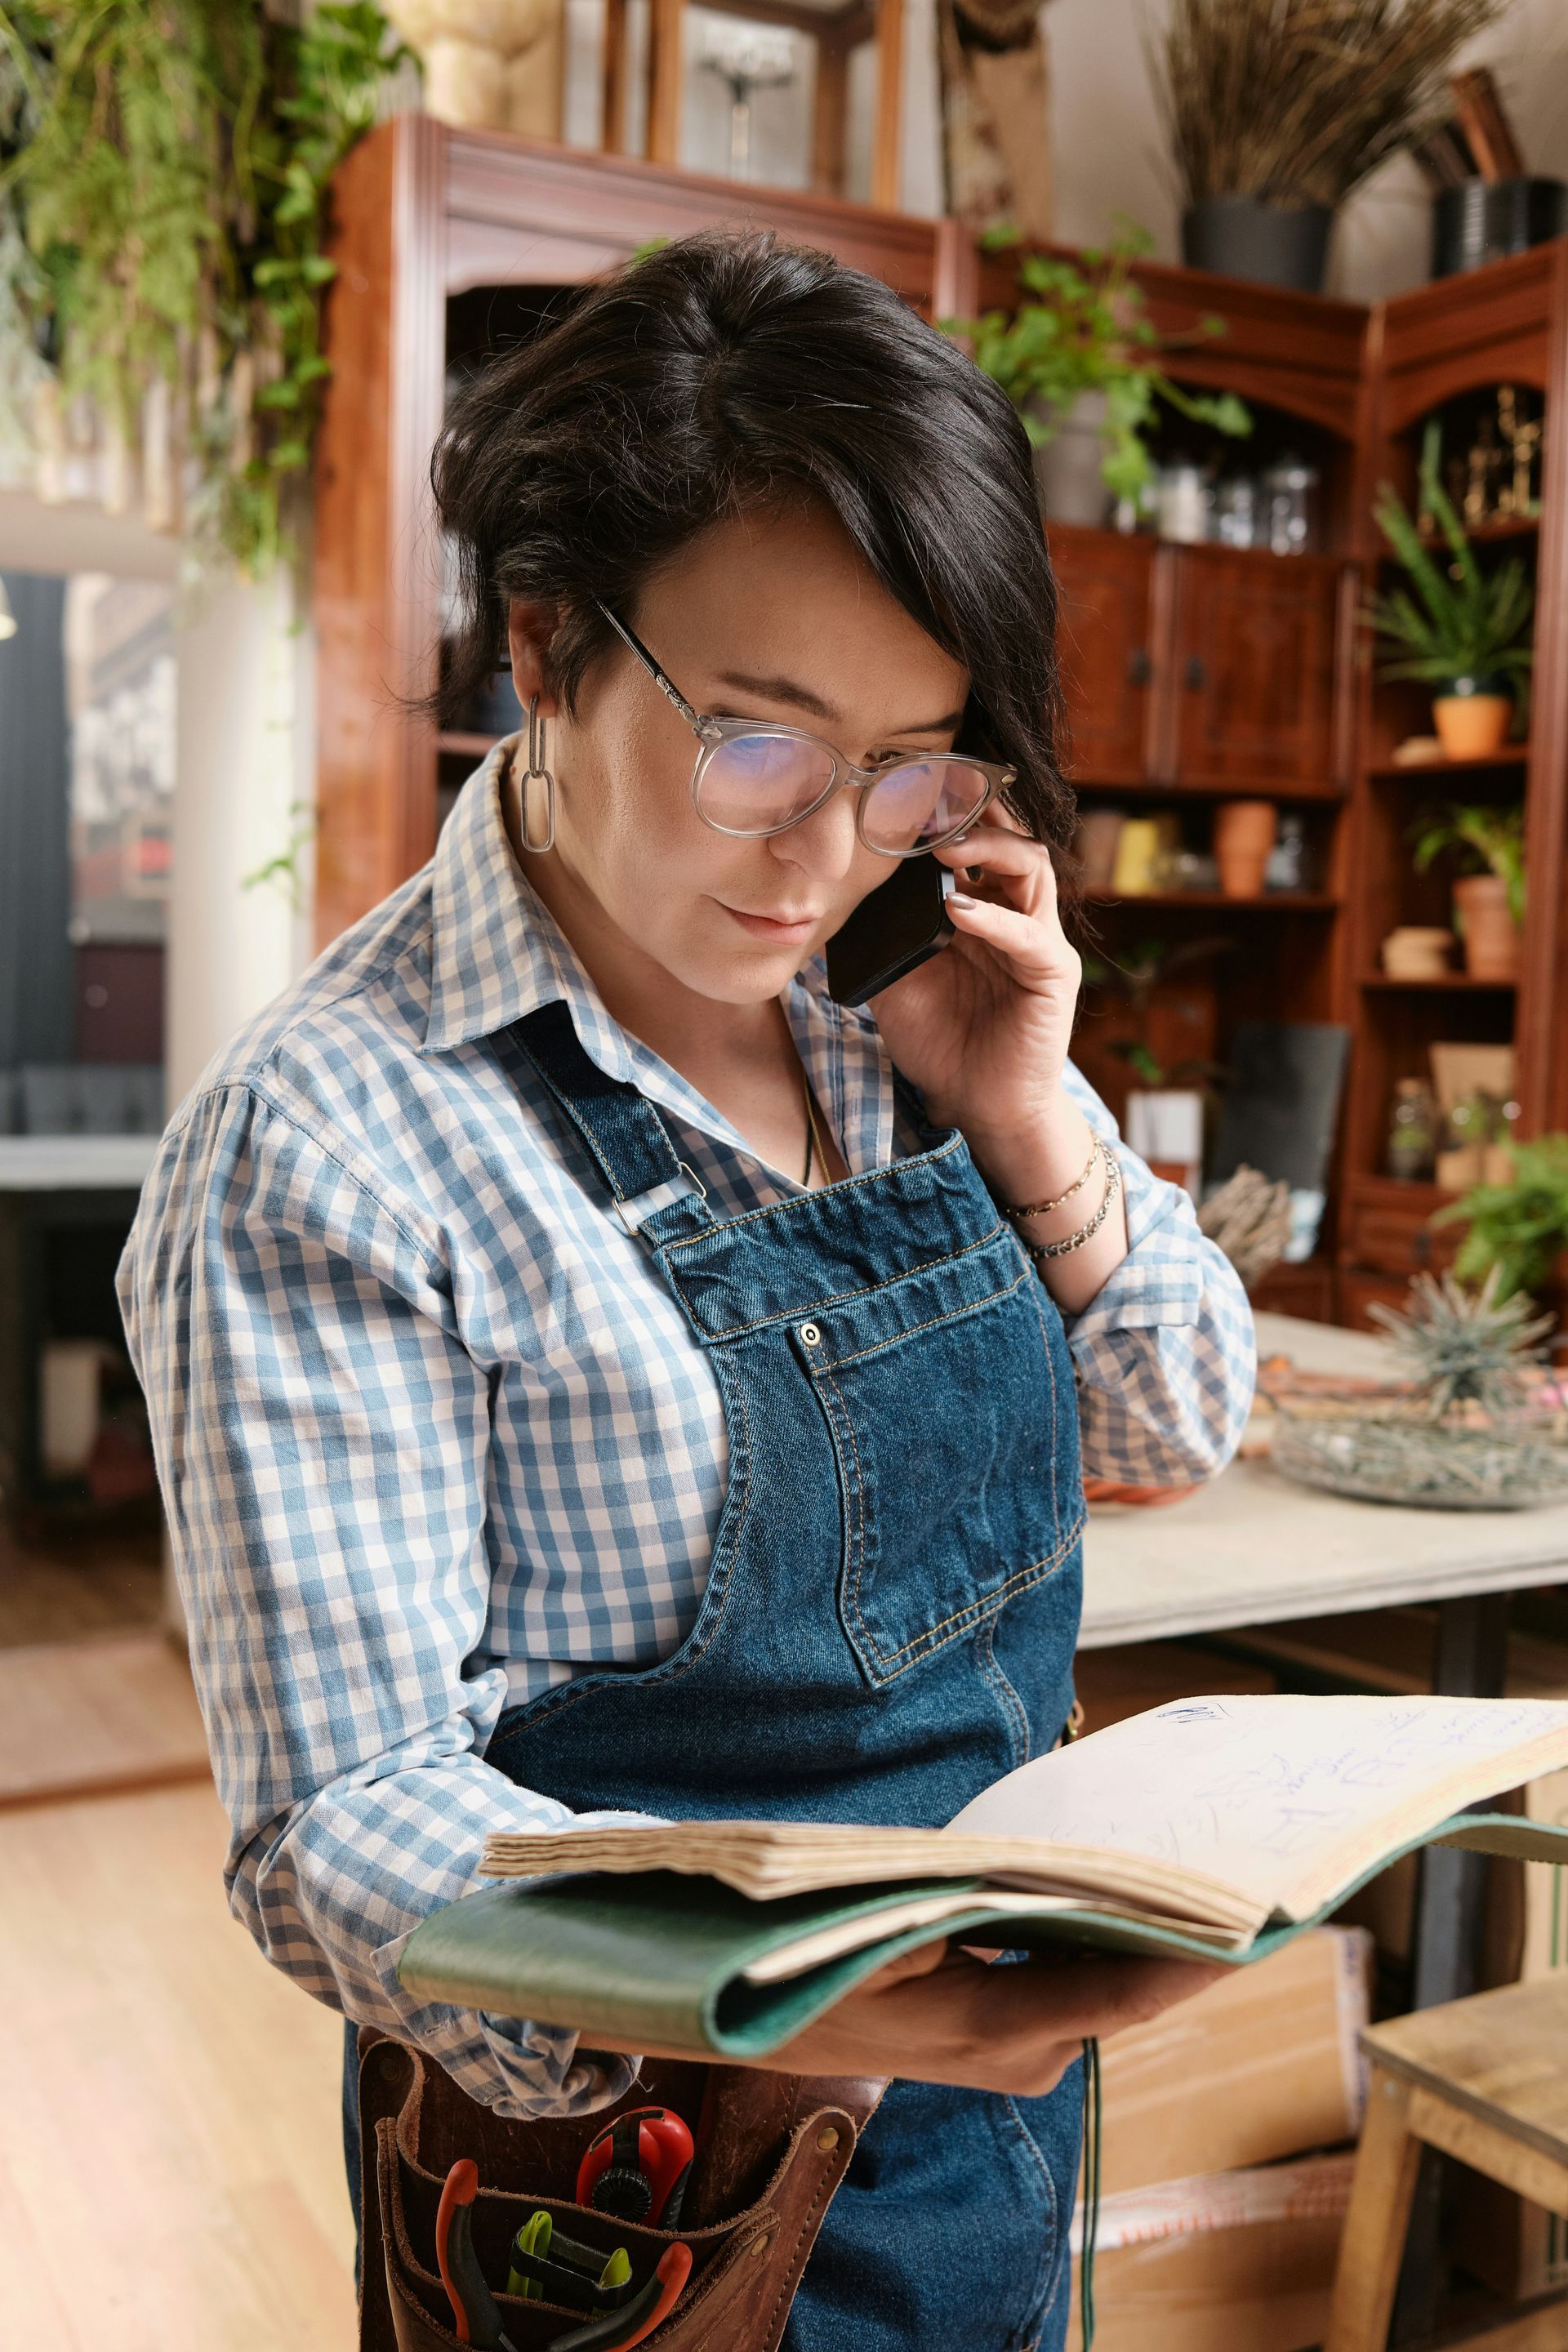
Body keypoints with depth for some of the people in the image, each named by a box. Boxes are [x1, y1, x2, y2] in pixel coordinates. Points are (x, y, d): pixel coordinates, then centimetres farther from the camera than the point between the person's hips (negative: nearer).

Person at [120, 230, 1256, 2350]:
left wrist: (1027, 1118, -14)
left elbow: (1179, 1430, 3)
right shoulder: (335, 1138, -23)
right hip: (626, 2139, -6)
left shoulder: (894, 1024, -3)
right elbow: (344, 1809, -24)